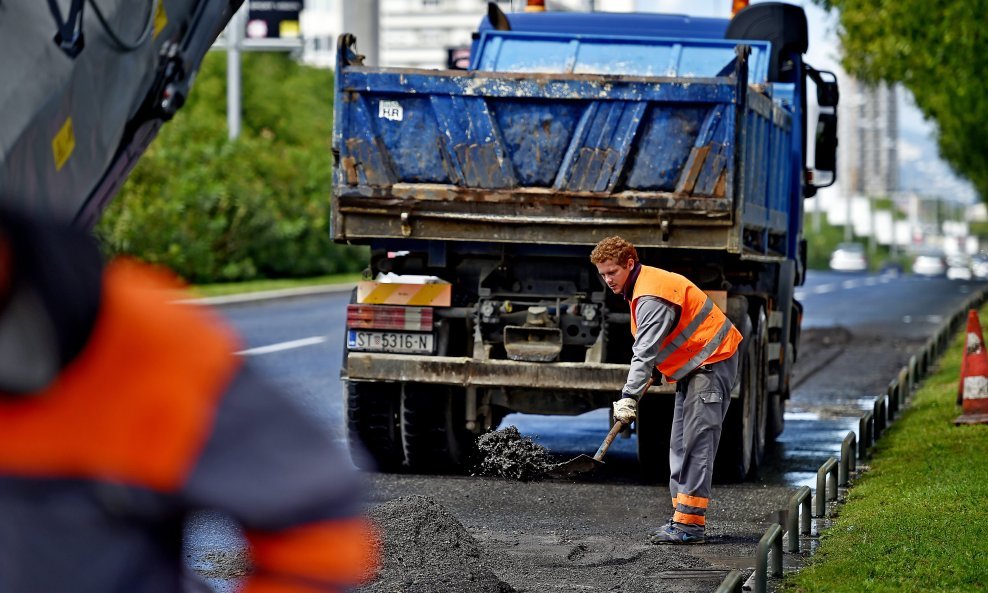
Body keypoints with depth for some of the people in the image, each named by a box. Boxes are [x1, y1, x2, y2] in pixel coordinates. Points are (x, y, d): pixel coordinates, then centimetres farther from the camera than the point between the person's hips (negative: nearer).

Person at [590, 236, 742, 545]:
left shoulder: (652, 297, -23)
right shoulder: (642, 284, 10)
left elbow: (645, 352, -31)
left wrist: (629, 397, -36)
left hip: (712, 363, -11)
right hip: (693, 364, 11)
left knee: (696, 442, -16)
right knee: (680, 444, 11)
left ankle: (690, 523, -21)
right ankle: (683, 517, 12)